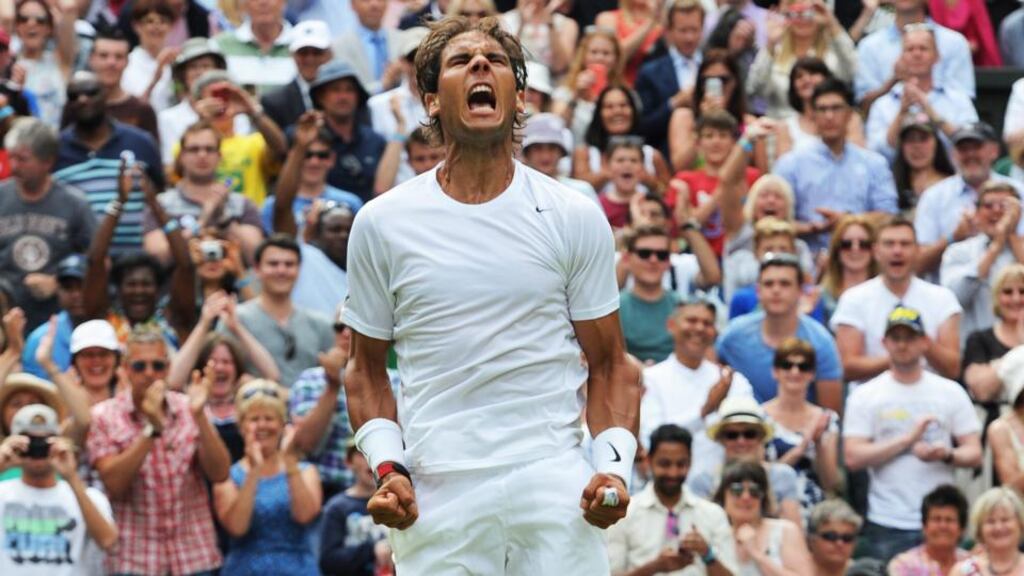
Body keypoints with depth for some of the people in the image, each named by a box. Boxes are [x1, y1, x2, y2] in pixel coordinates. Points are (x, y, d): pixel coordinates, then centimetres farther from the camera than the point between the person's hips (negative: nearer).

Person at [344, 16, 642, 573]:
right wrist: (386, 467, -1)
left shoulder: (575, 217, 7)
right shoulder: (381, 222, 7)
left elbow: (609, 363, 11)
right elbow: (367, 366, 14)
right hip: (434, 495, 0)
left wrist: (614, 465, -4)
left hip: (555, 486, 0)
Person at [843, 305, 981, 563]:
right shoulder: (864, 396, 4)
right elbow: (853, 458, -6)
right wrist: (909, 438, -11)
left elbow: (974, 454, 7)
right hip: (888, 525, -1)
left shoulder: (951, 392, 9)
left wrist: (946, 454, -16)